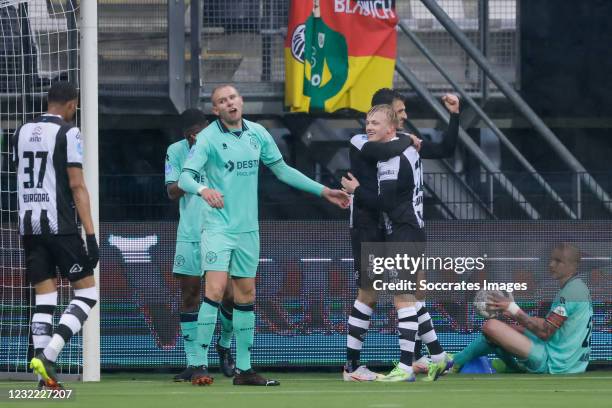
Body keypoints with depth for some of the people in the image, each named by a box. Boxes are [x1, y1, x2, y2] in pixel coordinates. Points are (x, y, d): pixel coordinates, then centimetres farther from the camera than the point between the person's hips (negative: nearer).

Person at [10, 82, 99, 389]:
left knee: (45, 298, 8)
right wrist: (91, 235, -13)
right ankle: (48, 355, -13)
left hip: (28, 225, 6)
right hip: (59, 225, -6)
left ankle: (45, 375, -1)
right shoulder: (68, 133, -7)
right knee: (86, 292, 3)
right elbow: (76, 186, -12)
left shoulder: (21, 132, 12)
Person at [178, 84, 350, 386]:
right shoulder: (208, 138, -9)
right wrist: (203, 190, -41)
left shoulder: (257, 134, 6)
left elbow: (282, 169, 17)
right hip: (219, 227, -6)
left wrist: (323, 191, 16)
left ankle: (243, 369, 15)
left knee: (246, 295, 9)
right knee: (216, 288, -17)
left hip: (248, 228, 6)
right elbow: (185, 177, -18)